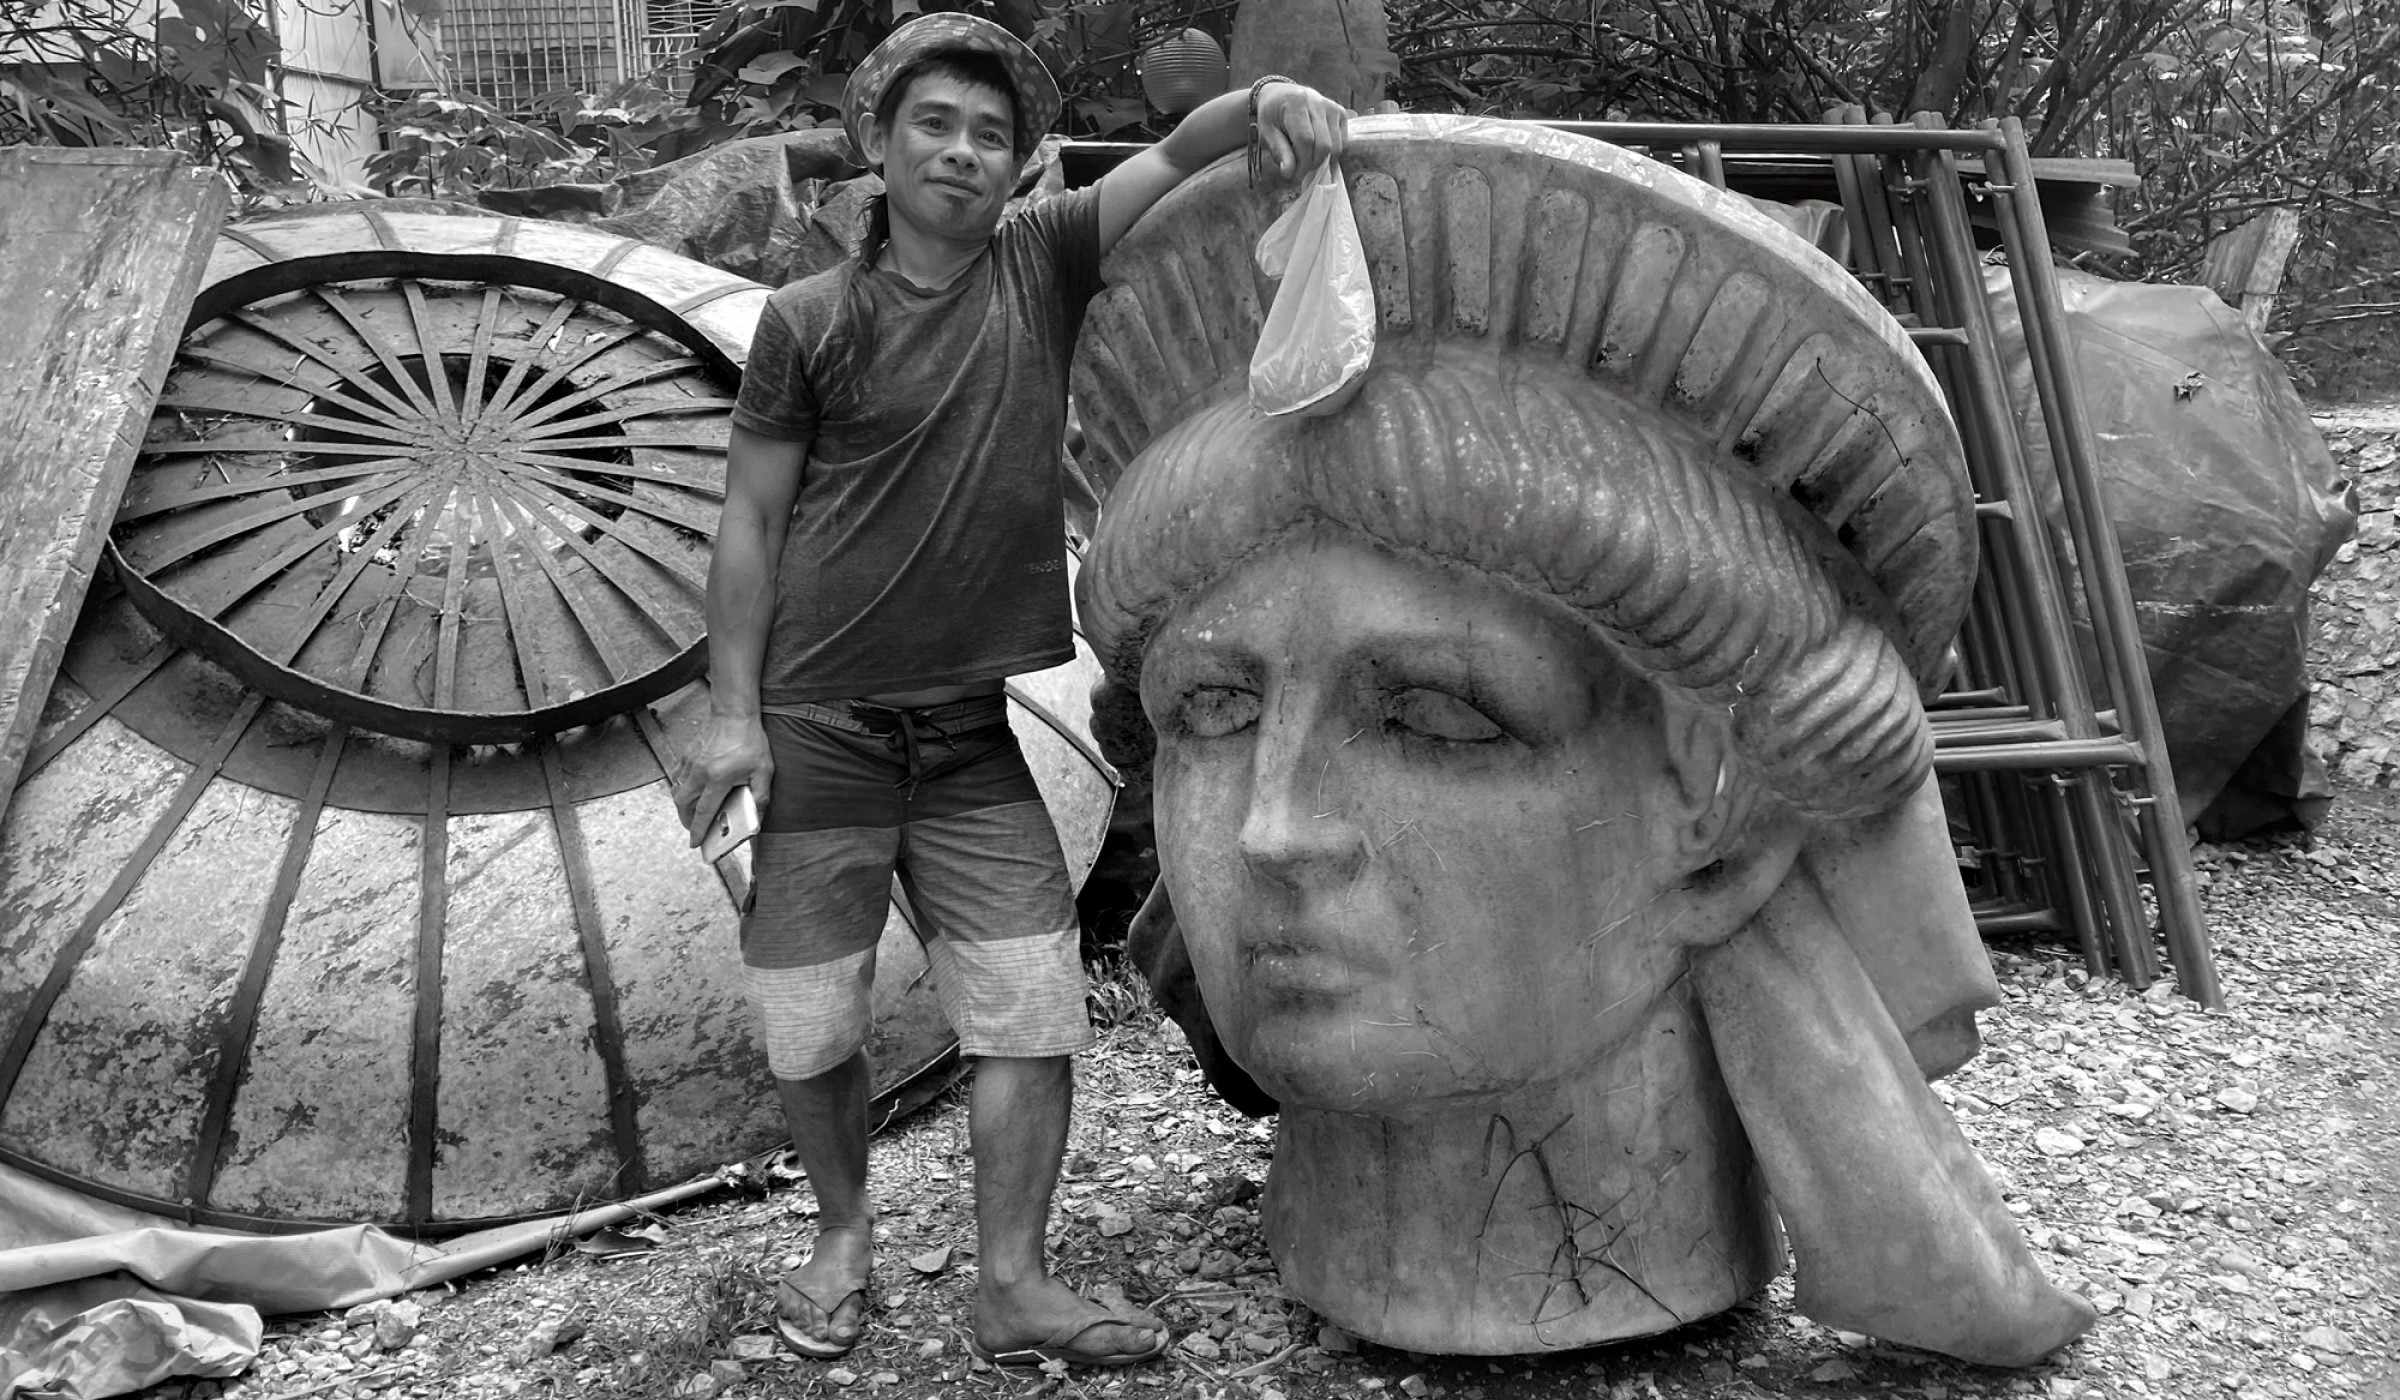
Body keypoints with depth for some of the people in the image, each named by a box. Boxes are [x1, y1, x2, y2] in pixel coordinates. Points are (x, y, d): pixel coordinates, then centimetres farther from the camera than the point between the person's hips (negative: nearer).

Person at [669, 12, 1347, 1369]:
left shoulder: (1043, 262, 3)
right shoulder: (811, 319, -1)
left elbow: (1172, 161, -10)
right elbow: (751, 521, 0)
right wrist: (733, 714, -5)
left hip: (985, 727, 1)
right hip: (817, 731, 0)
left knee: (1034, 1013, -1)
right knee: (811, 1029, 9)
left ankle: (1012, 1284, 14)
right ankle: (845, 1231, 34)